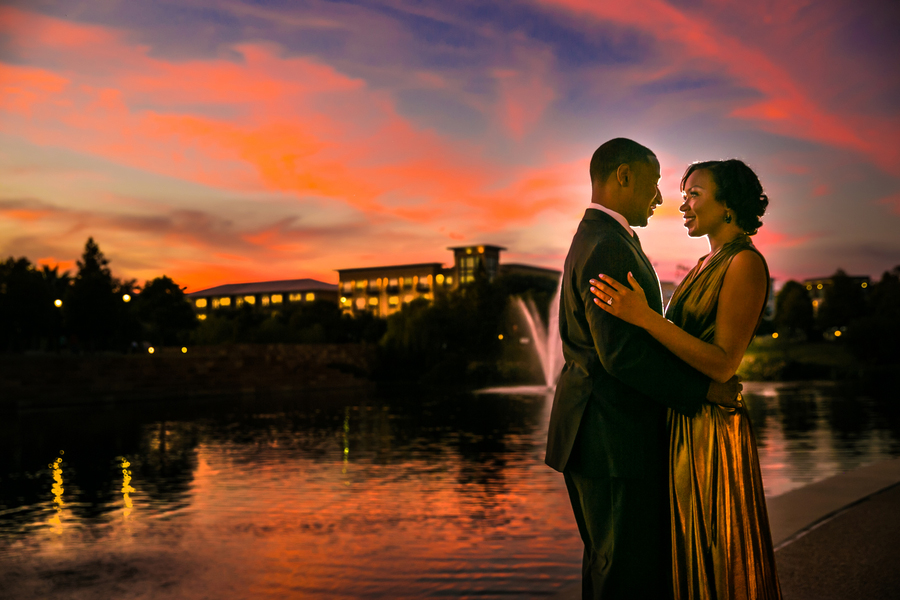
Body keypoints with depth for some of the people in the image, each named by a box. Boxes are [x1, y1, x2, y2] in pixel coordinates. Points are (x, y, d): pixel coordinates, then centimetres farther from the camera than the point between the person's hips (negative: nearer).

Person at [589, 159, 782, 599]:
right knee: (688, 558, 17)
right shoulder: (707, 264, 15)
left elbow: (723, 364, -21)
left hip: (710, 428, -9)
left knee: (715, 559, 3)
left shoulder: (746, 263, -13)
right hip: (683, 424, 9)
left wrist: (644, 316, -27)